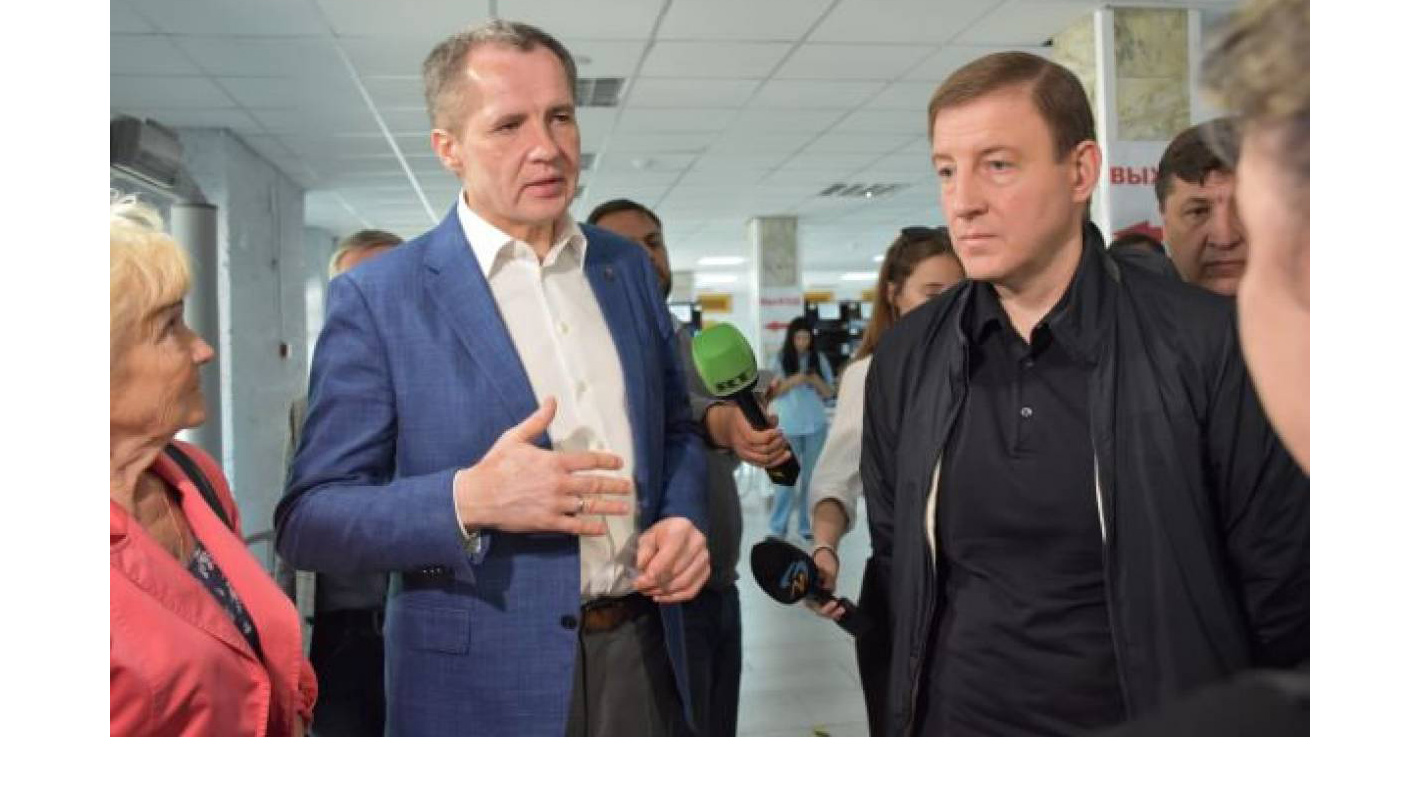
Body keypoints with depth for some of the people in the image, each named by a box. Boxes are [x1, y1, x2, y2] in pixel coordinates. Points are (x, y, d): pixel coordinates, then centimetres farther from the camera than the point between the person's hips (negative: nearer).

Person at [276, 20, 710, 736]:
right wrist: (468, 499, -25)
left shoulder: (627, 266, 4)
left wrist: (682, 517, -5)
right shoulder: (377, 298, -10)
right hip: (484, 683, -4)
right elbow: (307, 521, -10)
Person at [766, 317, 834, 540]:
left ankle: (808, 525, 12)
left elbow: (829, 392, 6)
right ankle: (778, 527, 5)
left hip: (816, 426, 2)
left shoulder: (819, 359, 5)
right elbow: (773, 392, -2)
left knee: (812, 476, 5)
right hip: (789, 426, -2)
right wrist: (792, 381, -17)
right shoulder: (781, 359, 2)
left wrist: (816, 382, -14)